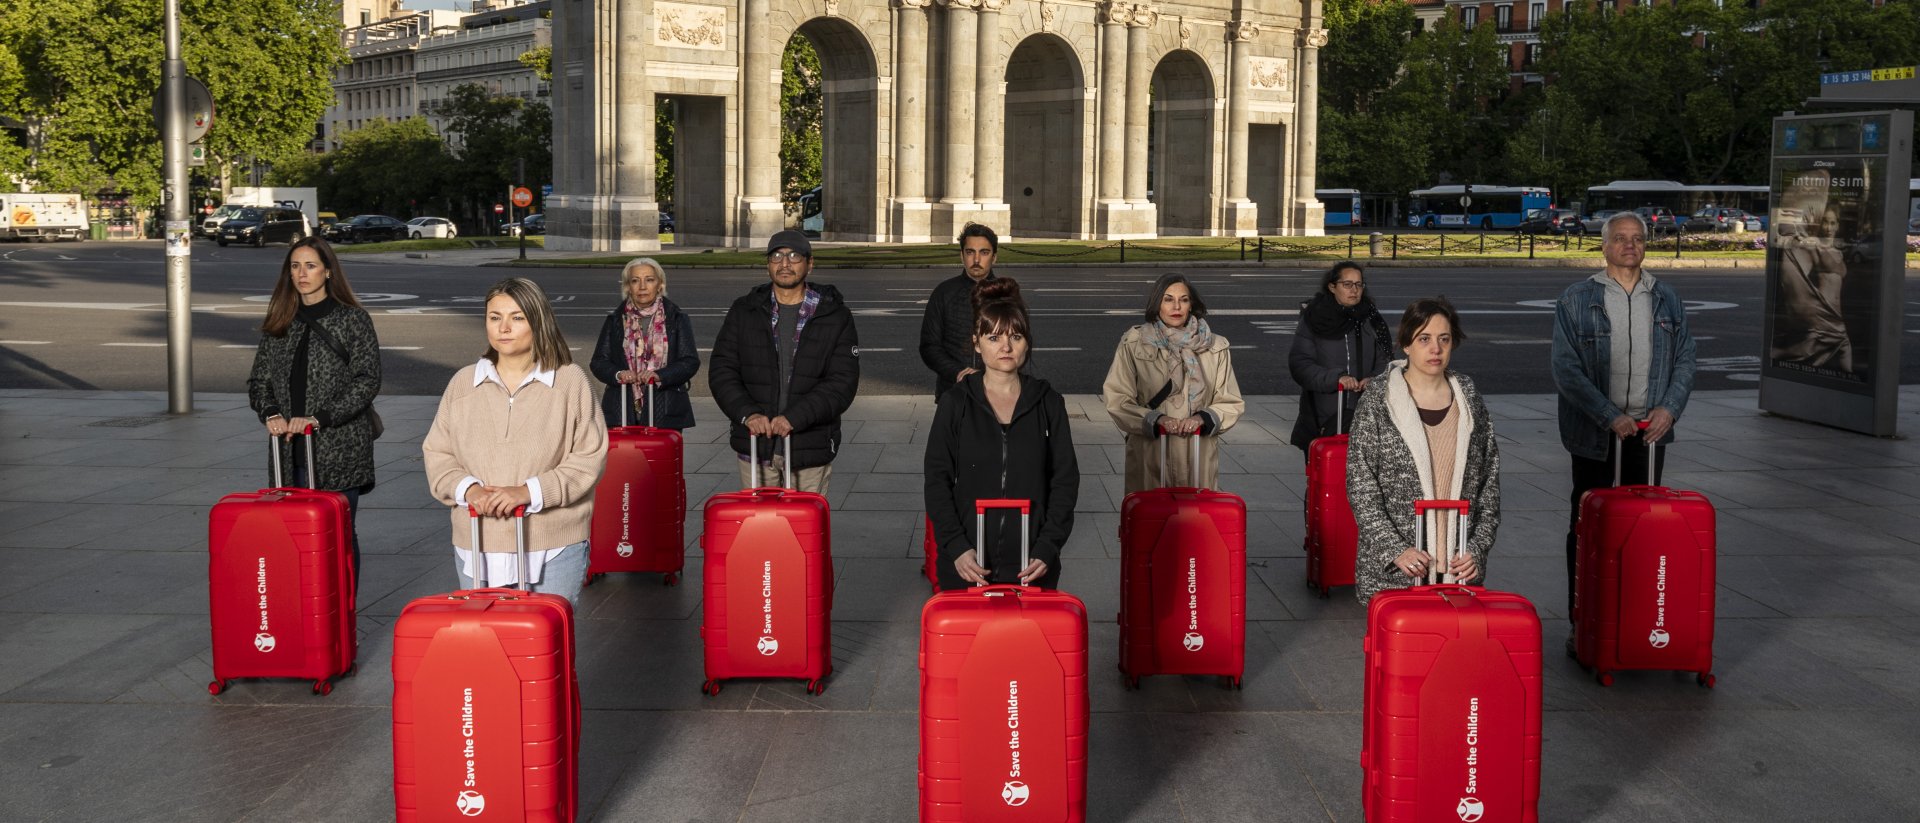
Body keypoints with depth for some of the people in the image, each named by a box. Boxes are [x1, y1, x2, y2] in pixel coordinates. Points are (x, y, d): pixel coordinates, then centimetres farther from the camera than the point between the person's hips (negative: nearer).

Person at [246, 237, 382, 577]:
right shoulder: (279, 322, 13)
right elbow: (259, 379, 13)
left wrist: (319, 418, -17)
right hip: (290, 450, 4)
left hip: (340, 449, -4)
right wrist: (270, 414, -7)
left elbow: (367, 380, -10)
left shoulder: (353, 319, -2)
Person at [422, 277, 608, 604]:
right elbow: (436, 454, 9)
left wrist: (530, 491, -16)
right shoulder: (463, 383, 8)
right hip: (478, 551, 3)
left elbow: (589, 458, -6)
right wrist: (468, 489, -11)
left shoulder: (571, 382, -1)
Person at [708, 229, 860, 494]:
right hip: (755, 444, 2)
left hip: (811, 446, -1)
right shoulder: (743, 311, 8)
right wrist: (747, 413, -15)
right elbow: (721, 371, 3)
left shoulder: (835, 317, 1)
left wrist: (794, 417, -20)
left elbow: (843, 383, -8)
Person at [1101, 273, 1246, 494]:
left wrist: (1202, 418, -10)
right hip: (1148, 457, -1)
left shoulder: (1215, 348, 8)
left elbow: (1231, 403, 9)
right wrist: (1155, 420, -15)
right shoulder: (1133, 344, 3)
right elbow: (1116, 400, -2)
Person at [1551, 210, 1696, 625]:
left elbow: (1685, 359, 11)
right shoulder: (1576, 300, -3)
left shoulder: (1667, 300, 8)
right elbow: (1566, 369, -9)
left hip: (1649, 431, 3)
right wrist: (1610, 417, -17)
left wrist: (1669, 408, -6)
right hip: (1593, 434, -3)